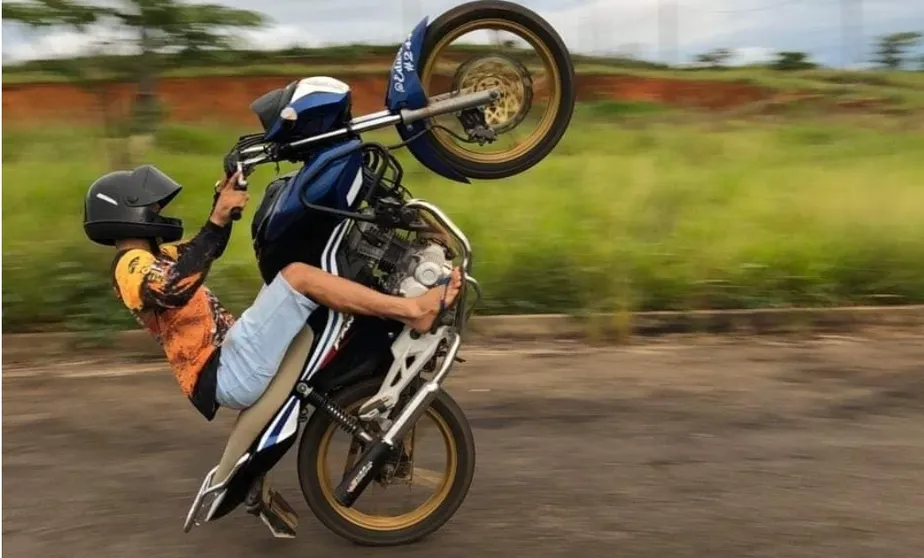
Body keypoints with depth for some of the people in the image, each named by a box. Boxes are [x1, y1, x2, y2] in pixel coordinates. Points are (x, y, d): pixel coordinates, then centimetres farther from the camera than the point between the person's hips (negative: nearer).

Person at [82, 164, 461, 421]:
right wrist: (217, 220, -35)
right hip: (227, 373, -11)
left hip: (228, 365, 11)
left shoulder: (149, 256, 22)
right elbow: (174, 288, -33)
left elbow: (206, 250, 34)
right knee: (297, 275, -22)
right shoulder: (132, 265, -9)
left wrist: (222, 200, 20)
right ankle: (414, 311, -24)